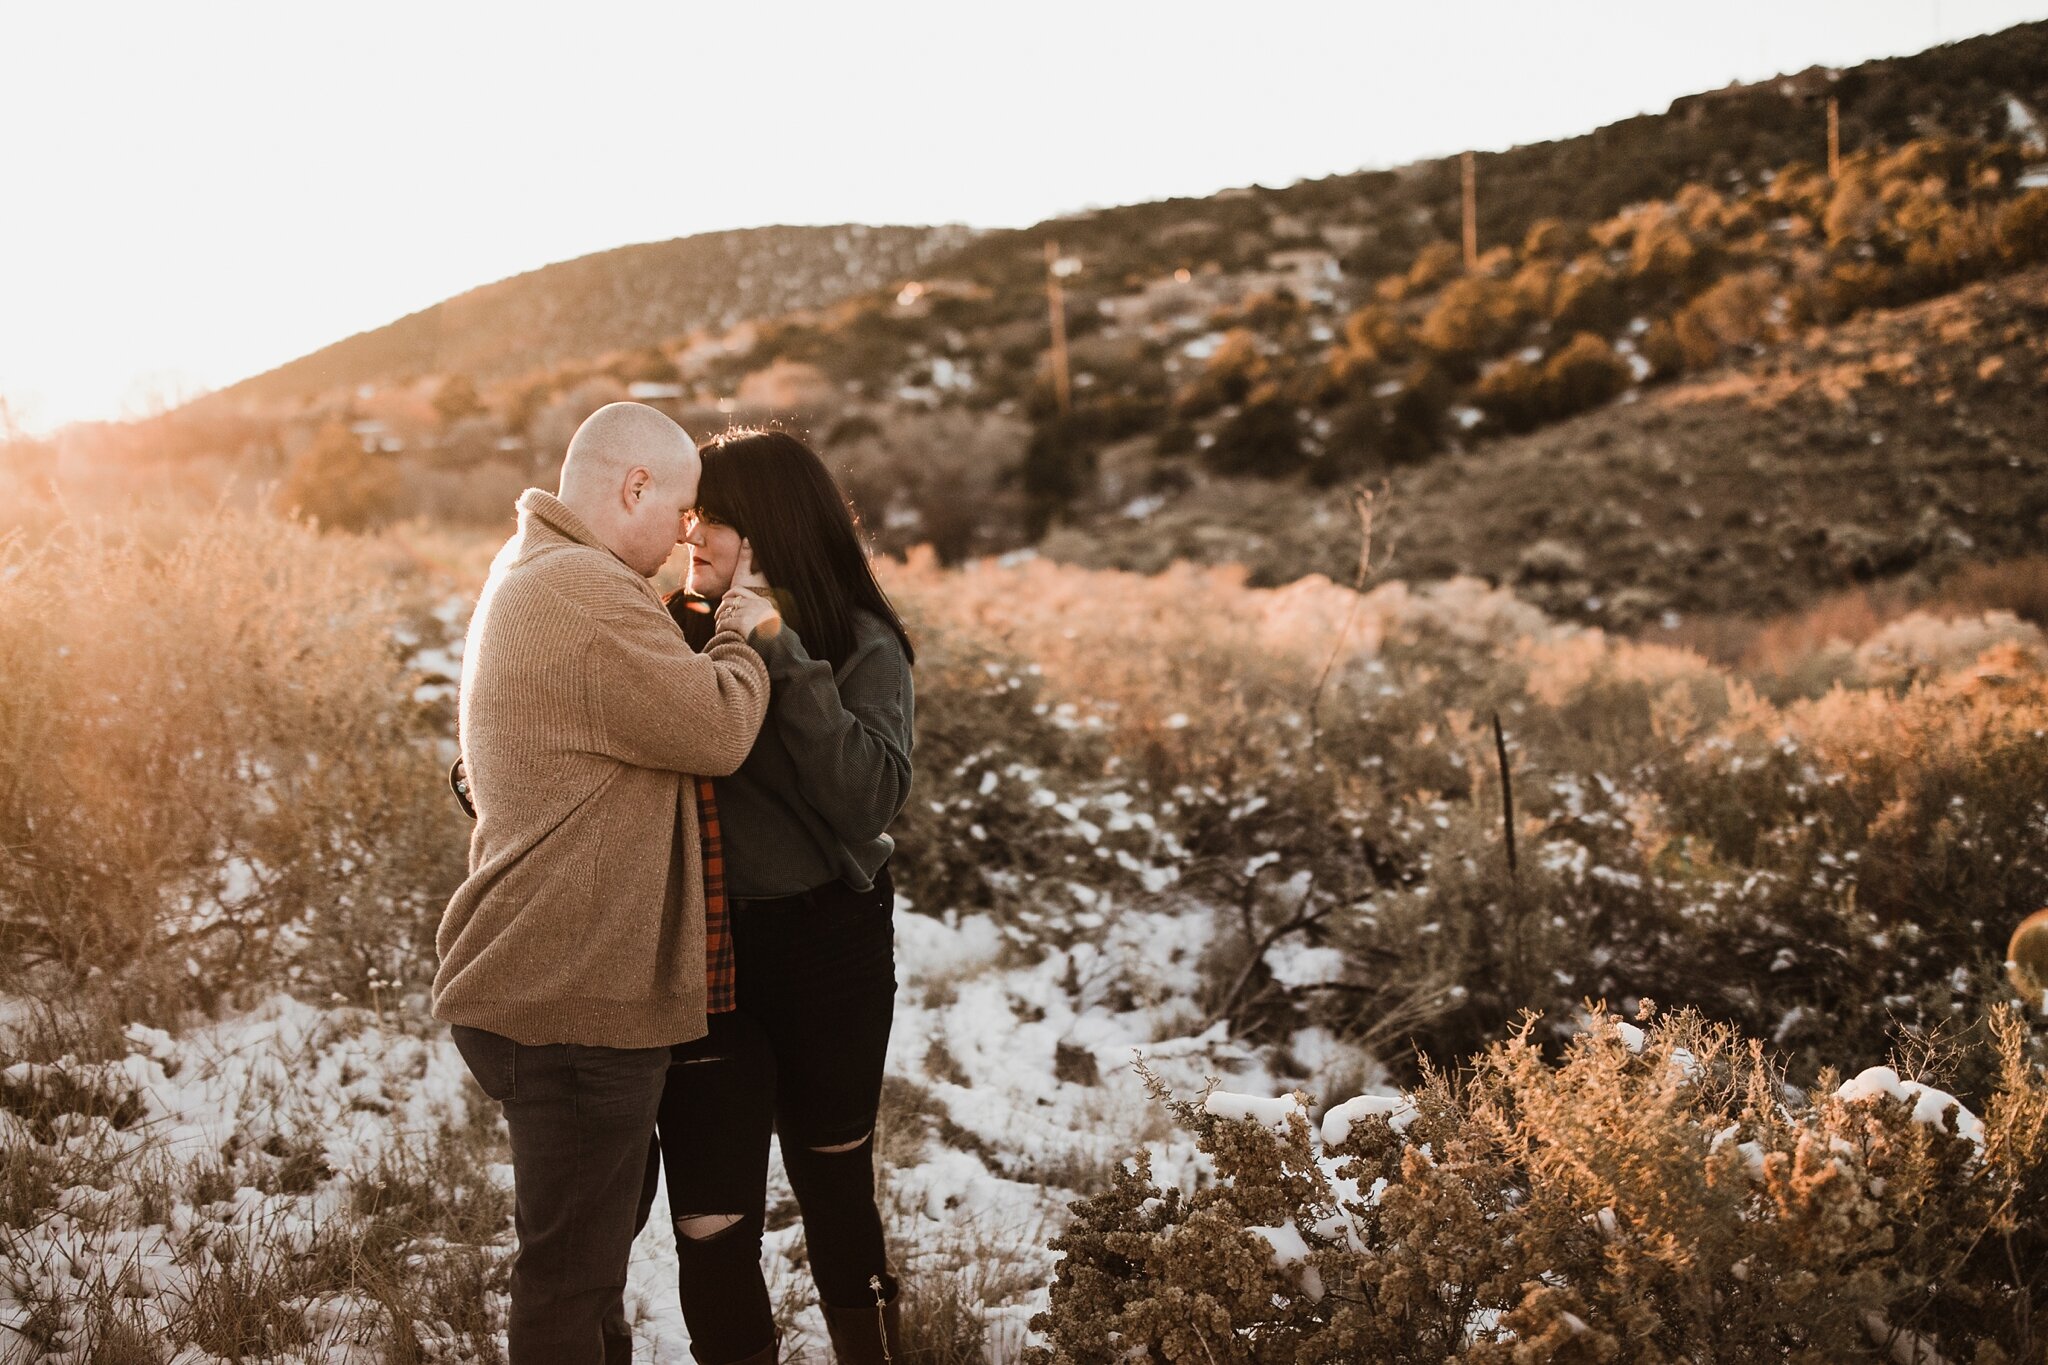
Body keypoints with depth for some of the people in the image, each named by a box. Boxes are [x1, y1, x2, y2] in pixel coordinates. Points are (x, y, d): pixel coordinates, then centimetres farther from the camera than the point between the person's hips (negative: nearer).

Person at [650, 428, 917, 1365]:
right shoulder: (673, 630, 2)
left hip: (826, 946, -2)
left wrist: (783, 654, -24)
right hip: (700, 948, 2)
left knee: (836, 1192, 16)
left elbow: (872, 798, -21)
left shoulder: (859, 645, -7)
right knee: (711, 1225, 1)